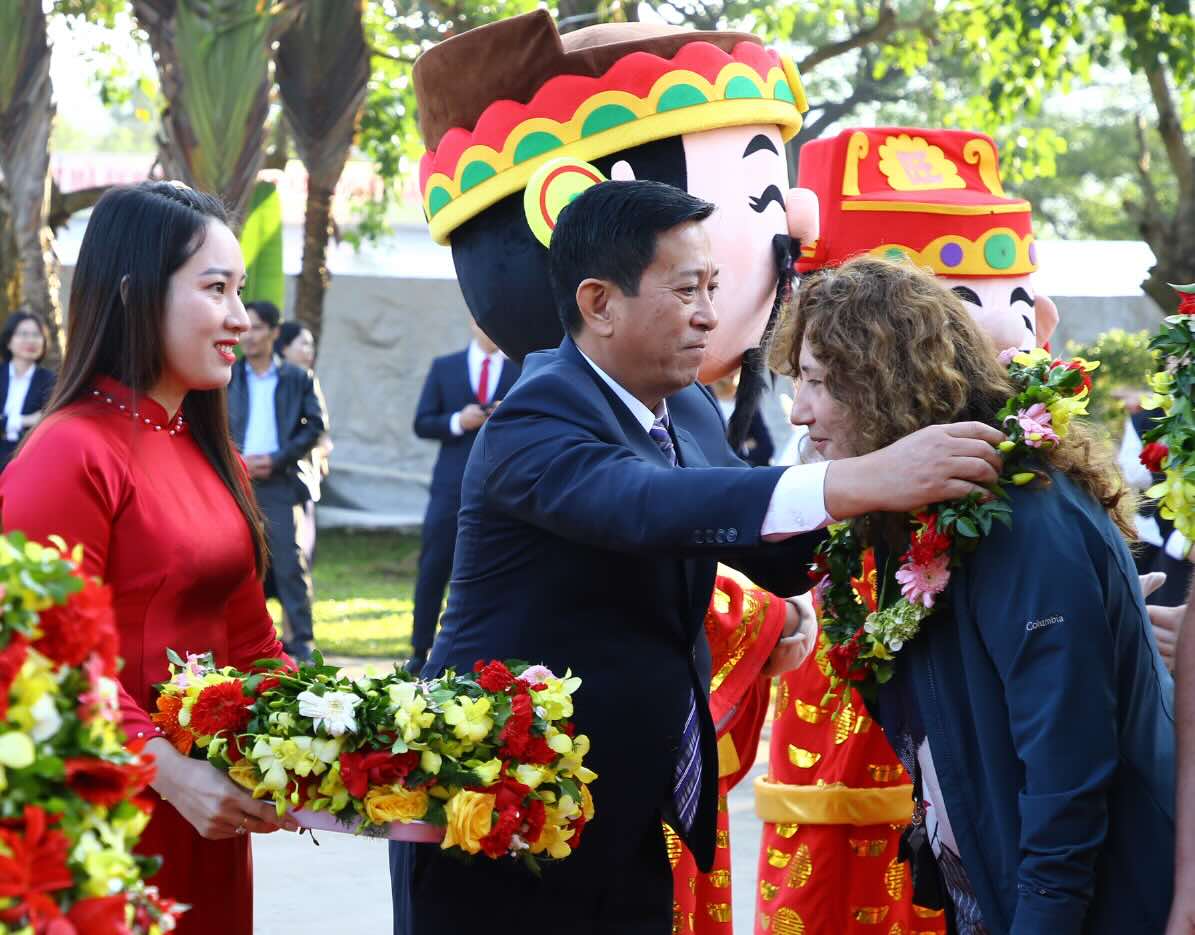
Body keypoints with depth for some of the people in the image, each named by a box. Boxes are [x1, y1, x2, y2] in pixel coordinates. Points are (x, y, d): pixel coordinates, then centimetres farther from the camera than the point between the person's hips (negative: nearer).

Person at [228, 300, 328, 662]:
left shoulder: (298, 379, 7)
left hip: (282, 483, -2)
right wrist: (237, 460, -8)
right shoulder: (226, 378, 12)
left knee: (290, 564, -6)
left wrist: (276, 460, -9)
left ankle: (300, 643, -3)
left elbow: (315, 427, 1)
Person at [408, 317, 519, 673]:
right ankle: (420, 651, 9)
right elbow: (422, 424, 6)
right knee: (433, 569, 1)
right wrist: (457, 422, -11)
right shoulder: (445, 368, 10)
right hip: (452, 486, 1)